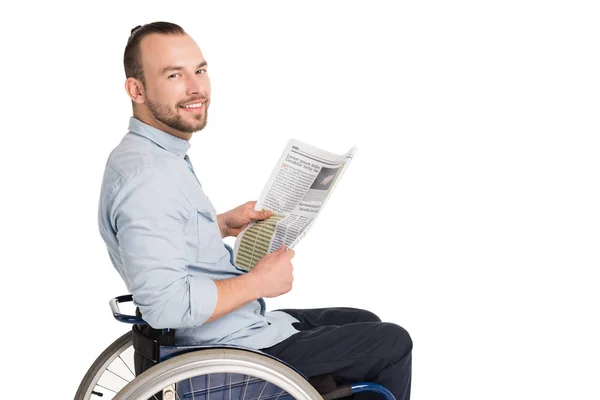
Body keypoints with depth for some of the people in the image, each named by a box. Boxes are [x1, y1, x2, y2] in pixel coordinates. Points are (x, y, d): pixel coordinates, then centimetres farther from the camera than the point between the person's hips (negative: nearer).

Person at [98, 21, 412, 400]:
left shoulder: (161, 155, 5)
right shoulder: (146, 176, -27)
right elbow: (165, 303, -35)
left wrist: (222, 225, 8)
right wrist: (260, 282, -23)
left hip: (240, 325, 10)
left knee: (365, 323, 21)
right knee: (393, 344, 1)